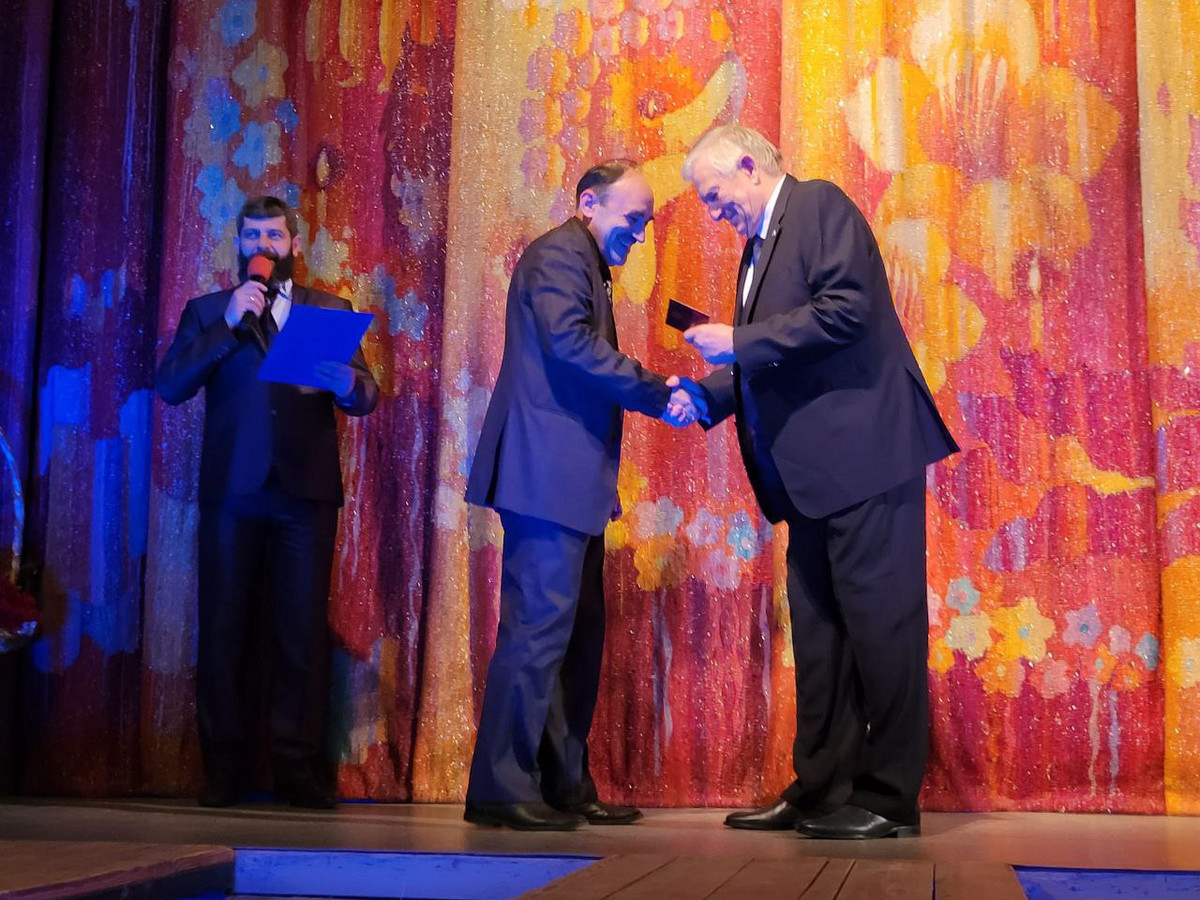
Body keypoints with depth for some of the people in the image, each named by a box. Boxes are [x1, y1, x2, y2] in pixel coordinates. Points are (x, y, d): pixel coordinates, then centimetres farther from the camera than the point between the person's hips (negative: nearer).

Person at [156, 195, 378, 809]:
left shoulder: (330, 311, 16)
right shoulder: (208, 312, 15)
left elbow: (366, 396, 6)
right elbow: (170, 386, 0)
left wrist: (347, 383, -17)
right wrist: (228, 325, -7)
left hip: (306, 488, 0)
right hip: (231, 488, 0)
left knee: (304, 633, -3)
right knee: (223, 630, 0)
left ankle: (298, 770, 2)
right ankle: (222, 770, 7)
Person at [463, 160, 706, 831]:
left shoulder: (583, 265, 25)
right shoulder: (558, 255, -6)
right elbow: (571, 345, -21)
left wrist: (657, 391, 7)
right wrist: (658, 395, -14)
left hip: (574, 482, 11)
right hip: (548, 473, -11)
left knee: (579, 632, 11)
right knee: (540, 628, -10)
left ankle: (564, 787, 18)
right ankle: (501, 792, -5)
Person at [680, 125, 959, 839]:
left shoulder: (820, 204, -5)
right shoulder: (760, 246, 21)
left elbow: (846, 310, -19)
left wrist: (738, 341, -16)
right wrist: (704, 394, 6)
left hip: (864, 450, -10)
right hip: (814, 471, 10)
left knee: (879, 621, -5)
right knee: (818, 629, 11)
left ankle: (890, 799, 1)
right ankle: (822, 789, 18)